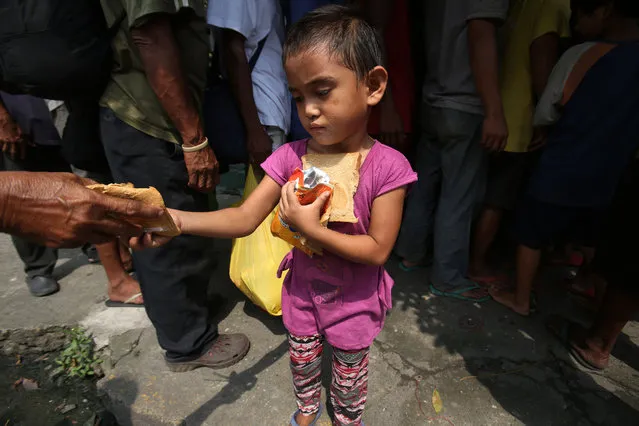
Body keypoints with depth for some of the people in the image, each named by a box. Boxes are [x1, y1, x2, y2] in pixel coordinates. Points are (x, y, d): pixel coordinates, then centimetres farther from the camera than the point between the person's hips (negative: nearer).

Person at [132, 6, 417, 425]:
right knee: (303, 362, 29)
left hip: (354, 302, -2)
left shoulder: (387, 166, -25)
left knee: (350, 375, 25)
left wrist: (310, 227, -31)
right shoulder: (290, 157, -16)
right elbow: (245, 218, -20)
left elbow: (377, 249, -23)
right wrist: (176, 219, -35)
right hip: (303, 293, 3)